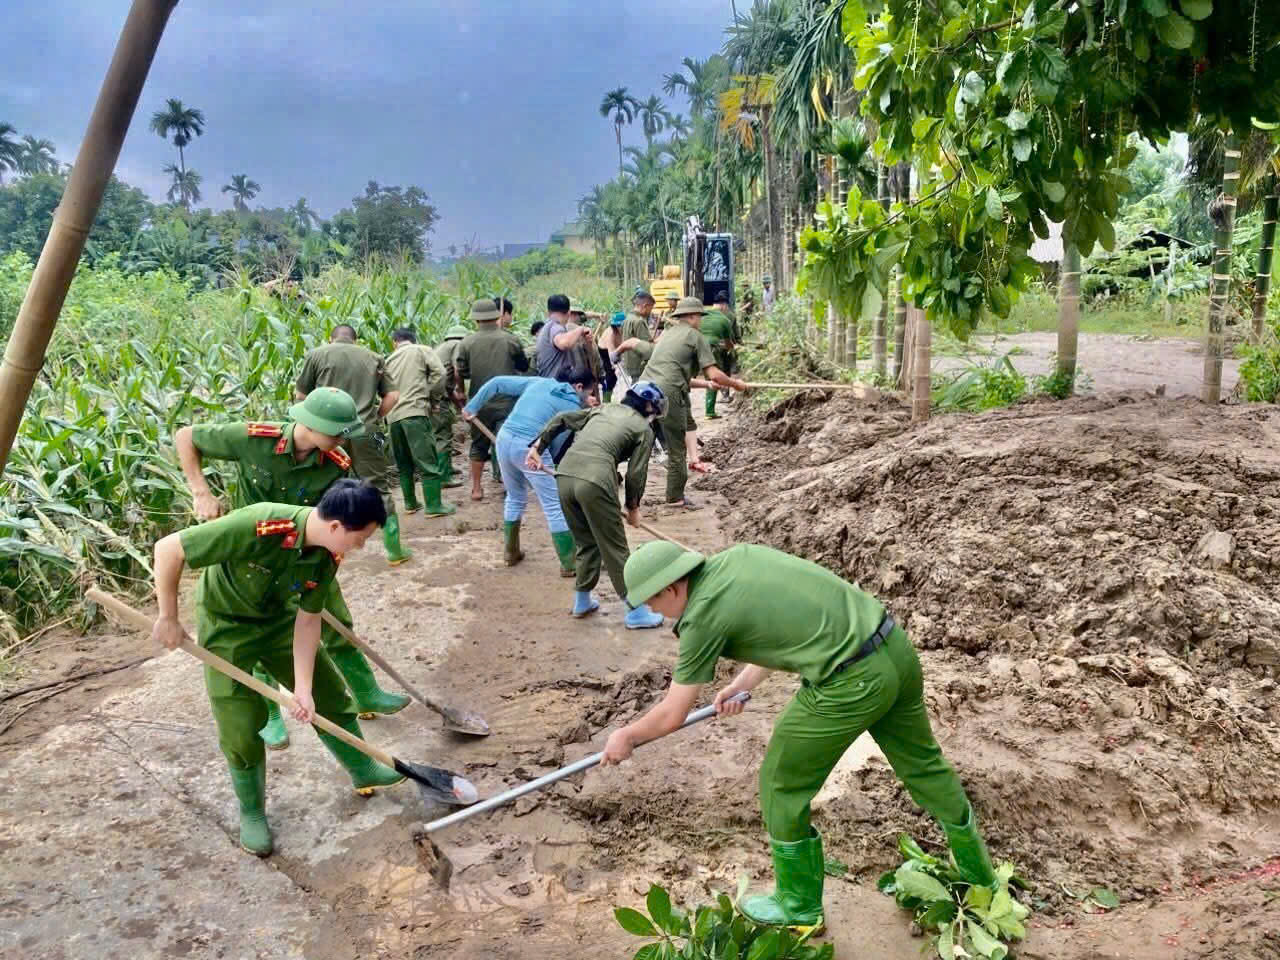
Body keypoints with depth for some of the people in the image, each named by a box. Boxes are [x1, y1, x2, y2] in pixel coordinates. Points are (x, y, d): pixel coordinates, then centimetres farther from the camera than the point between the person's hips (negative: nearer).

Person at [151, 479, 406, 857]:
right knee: (242, 730, -2)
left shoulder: (325, 557, -20)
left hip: (278, 621, 5)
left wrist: (303, 688, -15)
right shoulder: (257, 527, -41)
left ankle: (363, 770, 32)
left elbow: (307, 620, -11)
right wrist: (168, 619, -24)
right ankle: (251, 814, 23)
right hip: (226, 627, -5)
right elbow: (168, 549, -34)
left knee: (329, 695, 10)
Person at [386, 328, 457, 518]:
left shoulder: (389, 360, 21)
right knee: (428, 461, -3)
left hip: (393, 416, 5)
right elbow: (439, 373, -5)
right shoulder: (422, 351, 7)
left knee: (404, 464, 16)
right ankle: (434, 506, -5)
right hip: (415, 412, -5)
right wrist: (432, 398, 5)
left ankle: (410, 503, 20)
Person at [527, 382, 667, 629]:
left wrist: (537, 446, 26)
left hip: (564, 475, 6)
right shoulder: (643, 429, 12)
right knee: (614, 548, 4)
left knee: (586, 542, 23)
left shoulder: (603, 409, 28)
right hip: (596, 481, -6)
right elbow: (636, 473, 7)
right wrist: (633, 507, 21)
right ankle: (635, 611, 12)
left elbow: (561, 419, 24)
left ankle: (582, 601, 32)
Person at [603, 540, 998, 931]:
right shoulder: (741, 555, 11)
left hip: (852, 683, -8)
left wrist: (625, 736, 19)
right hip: (893, 647, 9)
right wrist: (744, 683, 30)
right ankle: (977, 871, 48)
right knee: (920, 760, 28)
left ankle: (799, 904, 33)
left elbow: (671, 716, 1)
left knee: (782, 784, 14)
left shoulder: (702, 616, -9)